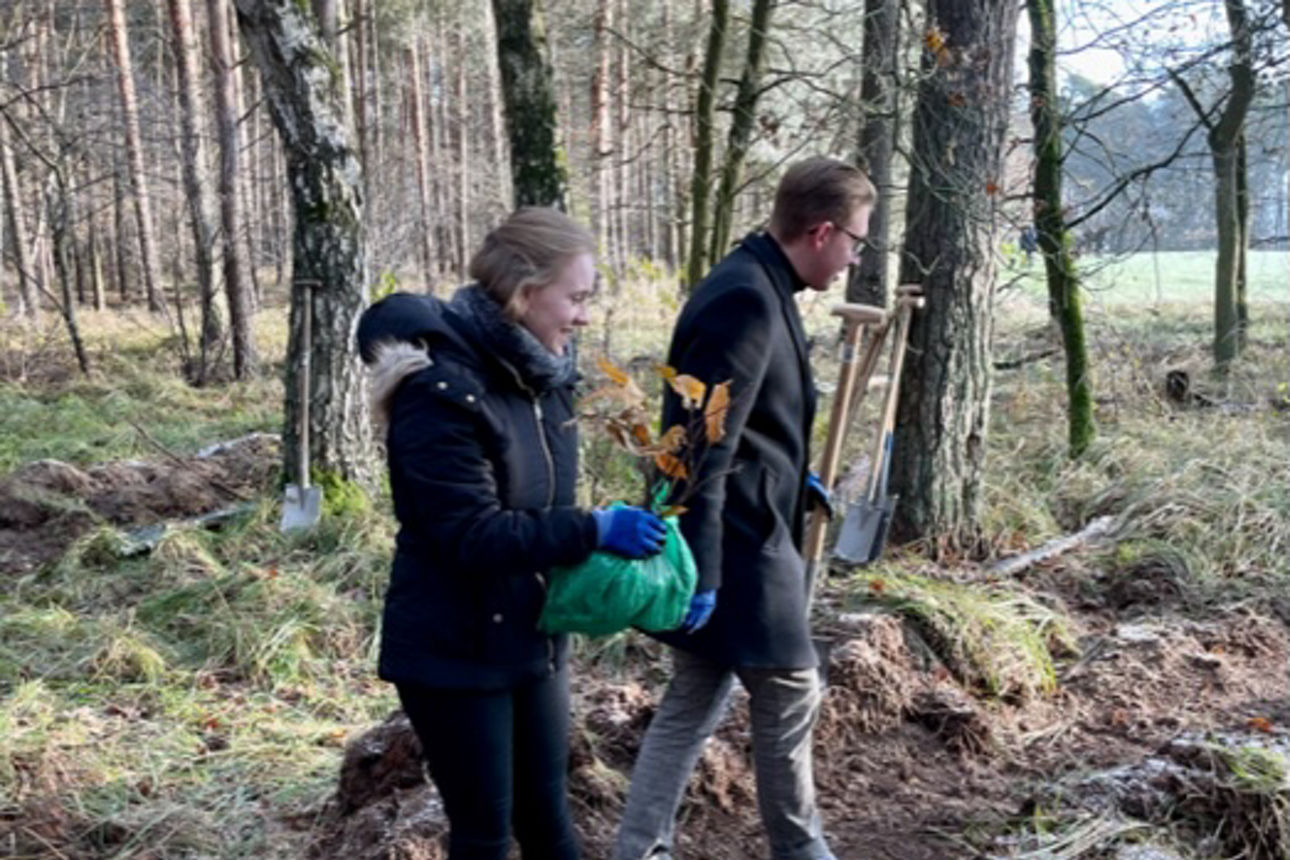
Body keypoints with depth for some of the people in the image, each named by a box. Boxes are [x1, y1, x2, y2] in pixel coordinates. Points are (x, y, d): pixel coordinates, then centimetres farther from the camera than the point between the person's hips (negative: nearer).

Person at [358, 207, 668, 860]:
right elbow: (474, 536, -27)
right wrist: (595, 531, -25)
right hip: (454, 652, -7)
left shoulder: (540, 375, 3)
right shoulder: (440, 391, -23)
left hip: (531, 638, 7)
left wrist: (611, 539, -1)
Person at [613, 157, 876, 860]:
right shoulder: (747, 300, -21)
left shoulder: (756, 288, 12)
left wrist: (787, 477, 27)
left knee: (695, 699, 15)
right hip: (735, 541, -10)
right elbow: (704, 448, -25)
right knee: (790, 693, 7)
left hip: (736, 533, 10)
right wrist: (699, 572, -24)